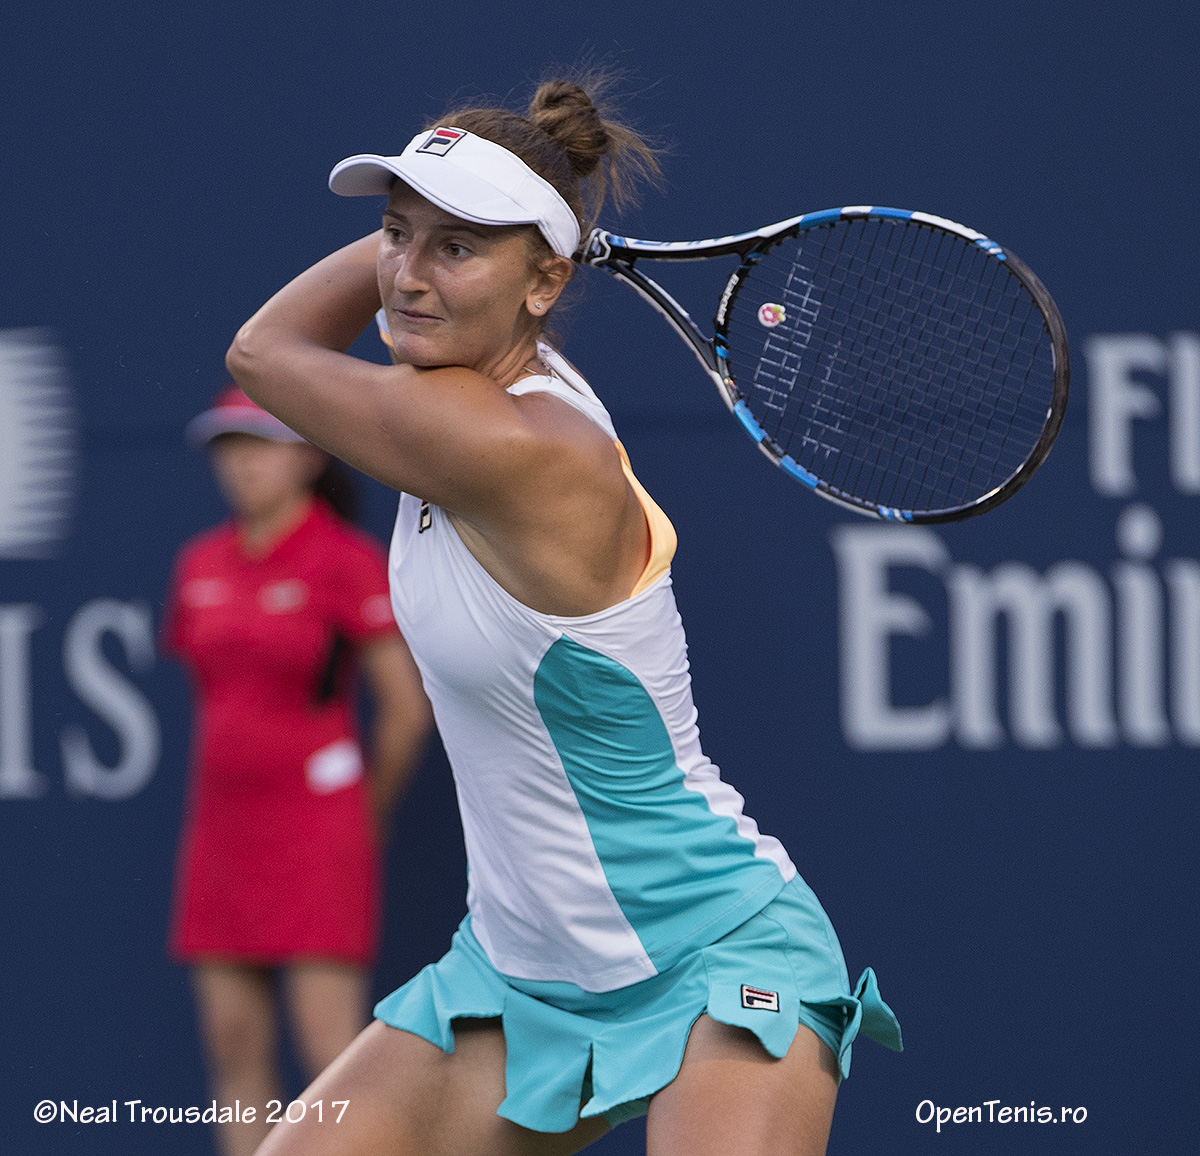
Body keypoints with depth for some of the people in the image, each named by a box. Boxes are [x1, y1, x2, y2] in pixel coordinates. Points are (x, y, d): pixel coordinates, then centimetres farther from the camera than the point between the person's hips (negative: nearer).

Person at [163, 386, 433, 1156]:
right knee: (236, 1046, 4)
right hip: (222, 826, 6)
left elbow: (407, 706, -8)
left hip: (317, 826, -6)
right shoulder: (201, 565, 10)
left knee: (331, 1049, -10)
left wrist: (368, 813, 0)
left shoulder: (348, 560, -9)